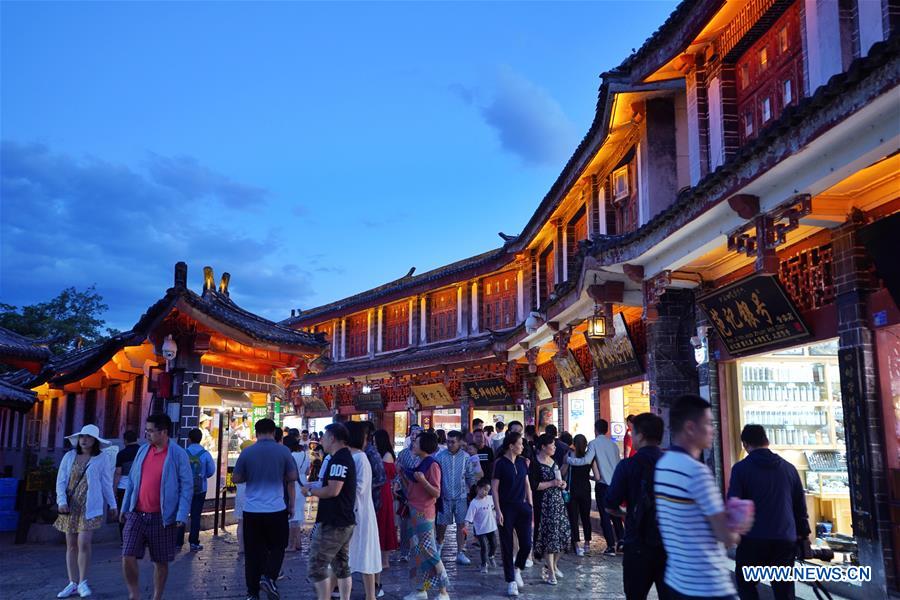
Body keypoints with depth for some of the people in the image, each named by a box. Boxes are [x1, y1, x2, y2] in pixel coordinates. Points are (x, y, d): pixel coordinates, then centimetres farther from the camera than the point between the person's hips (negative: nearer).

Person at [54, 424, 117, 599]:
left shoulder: (100, 459, 0)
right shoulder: (69, 456, 6)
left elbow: (107, 484, 6)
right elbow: (61, 481, 4)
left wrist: (112, 505, 8)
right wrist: (62, 501, -9)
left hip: (89, 507, -3)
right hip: (71, 507, 3)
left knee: (83, 543, -11)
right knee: (71, 545, 7)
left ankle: (82, 582, 4)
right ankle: (73, 584, 16)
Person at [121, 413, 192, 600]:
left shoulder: (178, 454, -9)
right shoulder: (143, 450, 6)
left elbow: (187, 486, -10)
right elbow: (132, 481, 14)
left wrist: (181, 515, -17)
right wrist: (125, 508, 12)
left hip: (162, 518, -4)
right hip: (137, 515, 4)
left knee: (160, 562, 8)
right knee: (128, 557, -5)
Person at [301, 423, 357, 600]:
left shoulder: (339, 459, -18)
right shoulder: (345, 457, 15)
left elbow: (333, 490, -26)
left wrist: (310, 491, -13)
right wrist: (314, 489, 10)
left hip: (333, 523, -11)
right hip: (344, 521, 11)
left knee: (317, 566, -5)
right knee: (341, 565, 14)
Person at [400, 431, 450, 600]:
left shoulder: (432, 465, -13)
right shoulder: (419, 464, 14)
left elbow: (436, 493, -17)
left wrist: (423, 480, -30)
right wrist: (403, 475, 10)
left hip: (424, 514, -9)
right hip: (414, 512, 9)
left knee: (429, 552, -8)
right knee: (418, 552, 11)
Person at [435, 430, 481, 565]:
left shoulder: (466, 457, -1)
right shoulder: (440, 456, -4)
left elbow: (471, 476, 5)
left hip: (461, 496, 0)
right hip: (445, 496, 0)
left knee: (461, 524, 2)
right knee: (442, 524, 10)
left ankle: (460, 553, 12)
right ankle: (439, 543, 39)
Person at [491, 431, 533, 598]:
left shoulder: (522, 462, 5)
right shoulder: (500, 463, -9)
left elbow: (527, 484, 13)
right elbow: (494, 489, -7)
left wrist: (530, 505, 8)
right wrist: (498, 511, -11)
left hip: (522, 507, 4)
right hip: (506, 508, -4)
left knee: (526, 544, 0)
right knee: (507, 545, 3)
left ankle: (517, 569, 28)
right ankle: (511, 581, 15)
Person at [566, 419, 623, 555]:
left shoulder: (594, 443, -8)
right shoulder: (613, 444, 10)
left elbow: (586, 460, -22)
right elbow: (618, 464, 13)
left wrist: (568, 459, -15)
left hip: (603, 485, -5)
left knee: (605, 516, 2)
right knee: (615, 514, 16)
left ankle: (611, 546, 2)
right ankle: (621, 542, 15)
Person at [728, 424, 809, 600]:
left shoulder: (741, 468, -5)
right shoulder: (788, 468, 10)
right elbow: (801, 505, 14)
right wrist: (803, 533, 23)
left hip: (753, 539, -4)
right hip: (786, 540, 4)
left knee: (745, 584, 14)